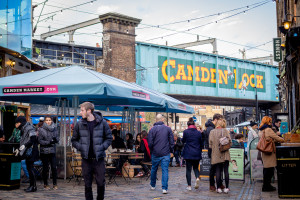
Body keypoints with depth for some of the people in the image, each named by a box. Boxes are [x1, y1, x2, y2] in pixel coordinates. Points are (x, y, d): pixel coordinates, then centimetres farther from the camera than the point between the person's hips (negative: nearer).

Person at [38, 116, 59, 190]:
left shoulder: (54, 129, 8)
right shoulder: (41, 129, -3)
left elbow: (57, 139, 9)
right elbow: (40, 140, -7)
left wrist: (55, 139, -14)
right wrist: (48, 142, -18)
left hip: (53, 151, 3)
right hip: (44, 151, -2)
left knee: (54, 167, -2)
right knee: (45, 168, 3)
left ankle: (55, 184, 8)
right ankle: (45, 184, 16)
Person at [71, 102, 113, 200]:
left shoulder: (102, 123, -2)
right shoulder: (80, 124, 2)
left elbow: (109, 138, 5)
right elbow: (74, 140, 11)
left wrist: (102, 147, -9)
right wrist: (80, 147, -5)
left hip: (99, 159, -1)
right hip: (86, 160, 1)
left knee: (101, 183, 3)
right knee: (87, 185, 6)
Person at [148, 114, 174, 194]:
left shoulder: (152, 129, -4)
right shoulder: (168, 129, -1)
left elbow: (150, 143, -5)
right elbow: (172, 142, -1)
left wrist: (152, 151, 10)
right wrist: (170, 151, 11)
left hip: (155, 154, 1)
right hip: (166, 154, 0)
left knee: (154, 169, 17)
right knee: (165, 170, 0)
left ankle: (152, 185, 32)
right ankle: (164, 188, -7)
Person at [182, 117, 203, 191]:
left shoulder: (186, 132, -8)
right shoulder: (198, 133, 1)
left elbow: (183, 141, 6)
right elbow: (201, 144, 8)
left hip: (188, 153, -2)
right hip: (197, 154, 3)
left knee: (188, 169, 5)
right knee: (195, 167, 18)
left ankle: (189, 185, 4)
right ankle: (197, 178, -11)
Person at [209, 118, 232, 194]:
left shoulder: (212, 132, -1)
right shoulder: (225, 131, -2)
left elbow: (210, 144, -2)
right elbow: (230, 141, -5)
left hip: (216, 154, 0)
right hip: (225, 154, 0)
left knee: (218, 171, 4)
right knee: (226, 171, 4)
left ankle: (218, 188, 4)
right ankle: (226, 187, 4)